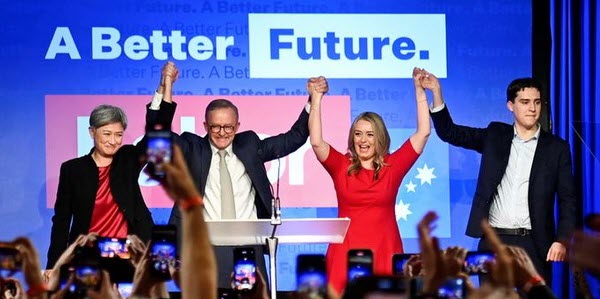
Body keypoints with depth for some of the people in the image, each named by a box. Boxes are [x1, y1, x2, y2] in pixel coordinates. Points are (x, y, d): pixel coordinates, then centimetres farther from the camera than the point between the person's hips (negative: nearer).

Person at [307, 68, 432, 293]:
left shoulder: (393, 166, 7)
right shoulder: (341, 166, 7)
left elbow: (423, 133, 4)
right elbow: (316, 142, -7)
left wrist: (420, 91, 1)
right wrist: (316, 99, -9)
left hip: (384, 253, 0)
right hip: (346, 253, 0)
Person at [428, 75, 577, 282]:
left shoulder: (556, 148, 4)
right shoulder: (495, 136, 9)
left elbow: (567, 200, 3)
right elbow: (449, 133, 5)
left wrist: (561, 240, -9)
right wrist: (437, 92, -9)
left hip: (533, 244, -1)